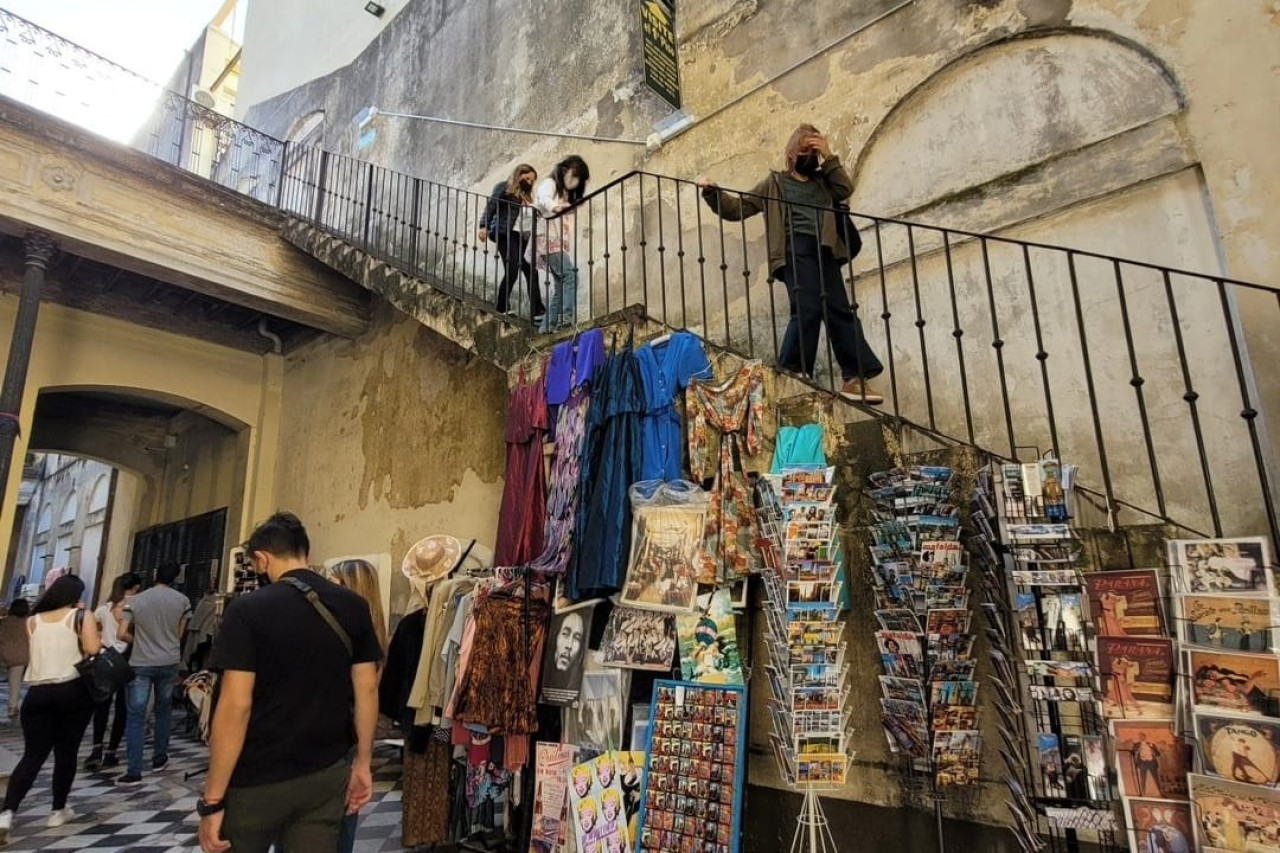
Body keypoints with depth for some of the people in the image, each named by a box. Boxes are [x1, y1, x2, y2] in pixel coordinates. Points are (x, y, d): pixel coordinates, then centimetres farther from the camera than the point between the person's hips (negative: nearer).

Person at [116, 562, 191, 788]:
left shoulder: (135, 600, -4)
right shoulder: (182, 600, -2)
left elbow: (123, 634, -7)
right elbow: (180, 634, 4)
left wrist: (140, 641, 12)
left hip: (140, 664, -2)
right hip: (169, 663, 2)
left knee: (136, 716, 1)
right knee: (164, 710, 19)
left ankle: (134, 772, -3)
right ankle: (159, 759, 27)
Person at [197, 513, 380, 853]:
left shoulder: (248, 610, -13)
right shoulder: (353, 607, -1)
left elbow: (236, 706, -16)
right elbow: (367, 689, 1)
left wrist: (212, 799, -10)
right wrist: (363, 762, 10)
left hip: (256, 781, -3)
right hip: (327, 775, 4)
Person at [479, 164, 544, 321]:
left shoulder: (525, 194, 23)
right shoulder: (503, 187, 5)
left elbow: (530, 216, 18)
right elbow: (490, 207, -5)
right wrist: (484, 226, -16)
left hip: (521, 236, 6)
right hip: (505, 233, -6)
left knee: (531, 271, -4)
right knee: (512, 270, -14)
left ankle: (537, 311, -6)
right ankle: (501, 308, 0)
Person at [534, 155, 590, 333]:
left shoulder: (568, 193, 24)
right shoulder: (549, 184, 0)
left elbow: (569, 226, 16)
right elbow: (543, 199, -25)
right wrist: (556, 206, -47)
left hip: (560, 243, 8)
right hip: (548, 240, -8)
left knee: (562, 285, 5)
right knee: (570, 275, -21)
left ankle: (548, 326, 9)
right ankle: (567, 317, -28)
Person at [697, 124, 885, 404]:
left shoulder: (822, 180, 32)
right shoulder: (775, 182, 21)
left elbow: (845, 189, 12)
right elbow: (736, 209, 16)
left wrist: (828, 156, 13)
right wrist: (712, 193, 0)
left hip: (824, 250, 4)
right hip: (797, 248, -4)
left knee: (840, 310, -4)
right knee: (808, 308, -21)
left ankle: (855, 377, -6)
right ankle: (792, 375, -18)